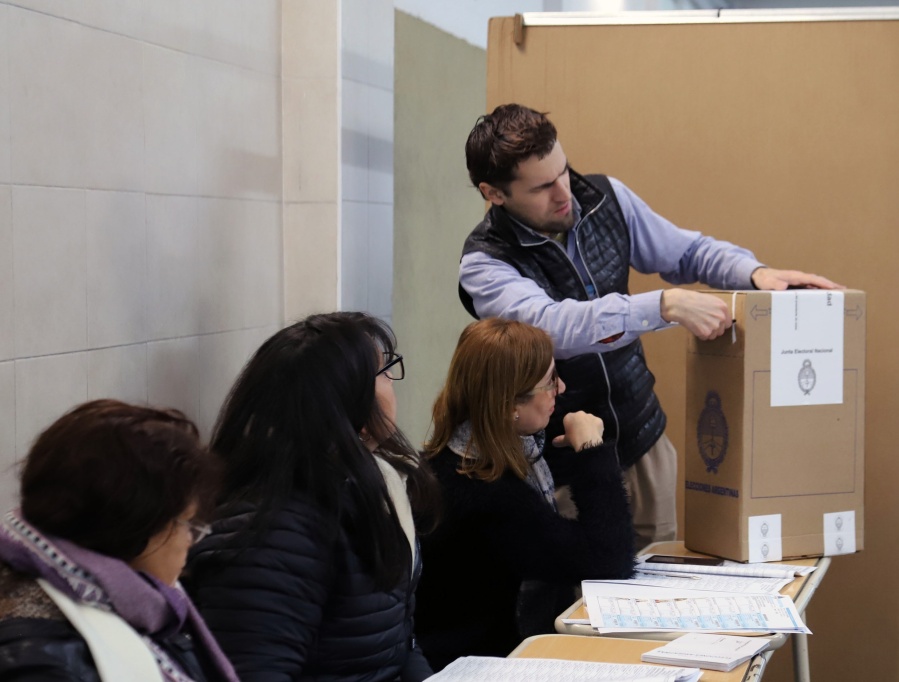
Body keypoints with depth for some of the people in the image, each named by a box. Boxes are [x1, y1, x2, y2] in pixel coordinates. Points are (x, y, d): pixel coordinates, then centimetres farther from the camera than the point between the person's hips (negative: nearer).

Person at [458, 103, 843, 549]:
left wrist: (754, 273, -10)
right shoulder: (484, 265, -17)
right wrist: (667, 306, -41)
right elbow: (551, 326, -34)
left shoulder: (606, 199, -2)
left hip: (640, 438, 4)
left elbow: (689, 252, 10)